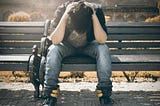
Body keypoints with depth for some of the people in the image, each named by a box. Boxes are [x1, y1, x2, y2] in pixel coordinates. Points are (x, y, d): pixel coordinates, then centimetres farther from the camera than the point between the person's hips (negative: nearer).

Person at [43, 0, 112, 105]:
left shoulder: (96, 10, -27)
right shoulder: (62, 10, -27)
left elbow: (102, 40, -33)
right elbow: (55, 40, -35)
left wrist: (94, 17, -41)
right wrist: (65, 16, -42)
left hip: (89, 46, 0)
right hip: (67, 46, 0)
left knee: (103, 49, -30)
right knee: (53, 50, -30)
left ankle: (104, 92, -22)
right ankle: (51, 95, -22)